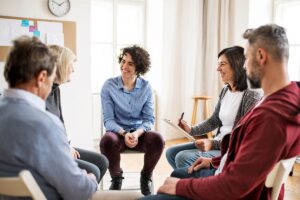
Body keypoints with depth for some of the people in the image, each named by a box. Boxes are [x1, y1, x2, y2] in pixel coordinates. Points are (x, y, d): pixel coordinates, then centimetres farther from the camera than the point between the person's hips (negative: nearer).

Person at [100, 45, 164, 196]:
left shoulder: (146, 87, -1)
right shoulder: (109, 86, -6)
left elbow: (149, 119, -2)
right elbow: (108, 119, -8)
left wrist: (137, 133, -24)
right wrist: (124, 133, -26)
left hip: (139, 133, 1)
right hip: (118, 132, -1)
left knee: (157, 139, -31)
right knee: (107, 140, -36)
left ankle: (146, 177, 0)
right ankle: (116, 177, -3)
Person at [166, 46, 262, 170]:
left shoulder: (252, 96, -17)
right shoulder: (225, 91, 9)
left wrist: (214, 143, -26)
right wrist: (191, 130, 2)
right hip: (217, 143, 9)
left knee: (183, 158, -21)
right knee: (171, 153, 5)